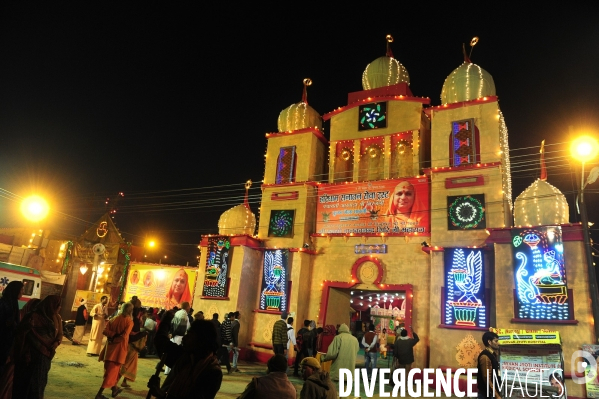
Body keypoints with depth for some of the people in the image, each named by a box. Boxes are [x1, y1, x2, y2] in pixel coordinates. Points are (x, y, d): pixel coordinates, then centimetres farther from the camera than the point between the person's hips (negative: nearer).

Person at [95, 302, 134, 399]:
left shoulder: (114, 319, 3)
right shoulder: (130, 321, -12)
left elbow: (105, 331, -5)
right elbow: (124, 336, -19)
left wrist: (113, 335, -7)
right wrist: (115, 339, -5)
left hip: (110, 347, 6)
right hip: (119, 348, -6)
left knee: (112, 369, 21)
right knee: (112, 371, 2)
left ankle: (114, 388, 36)